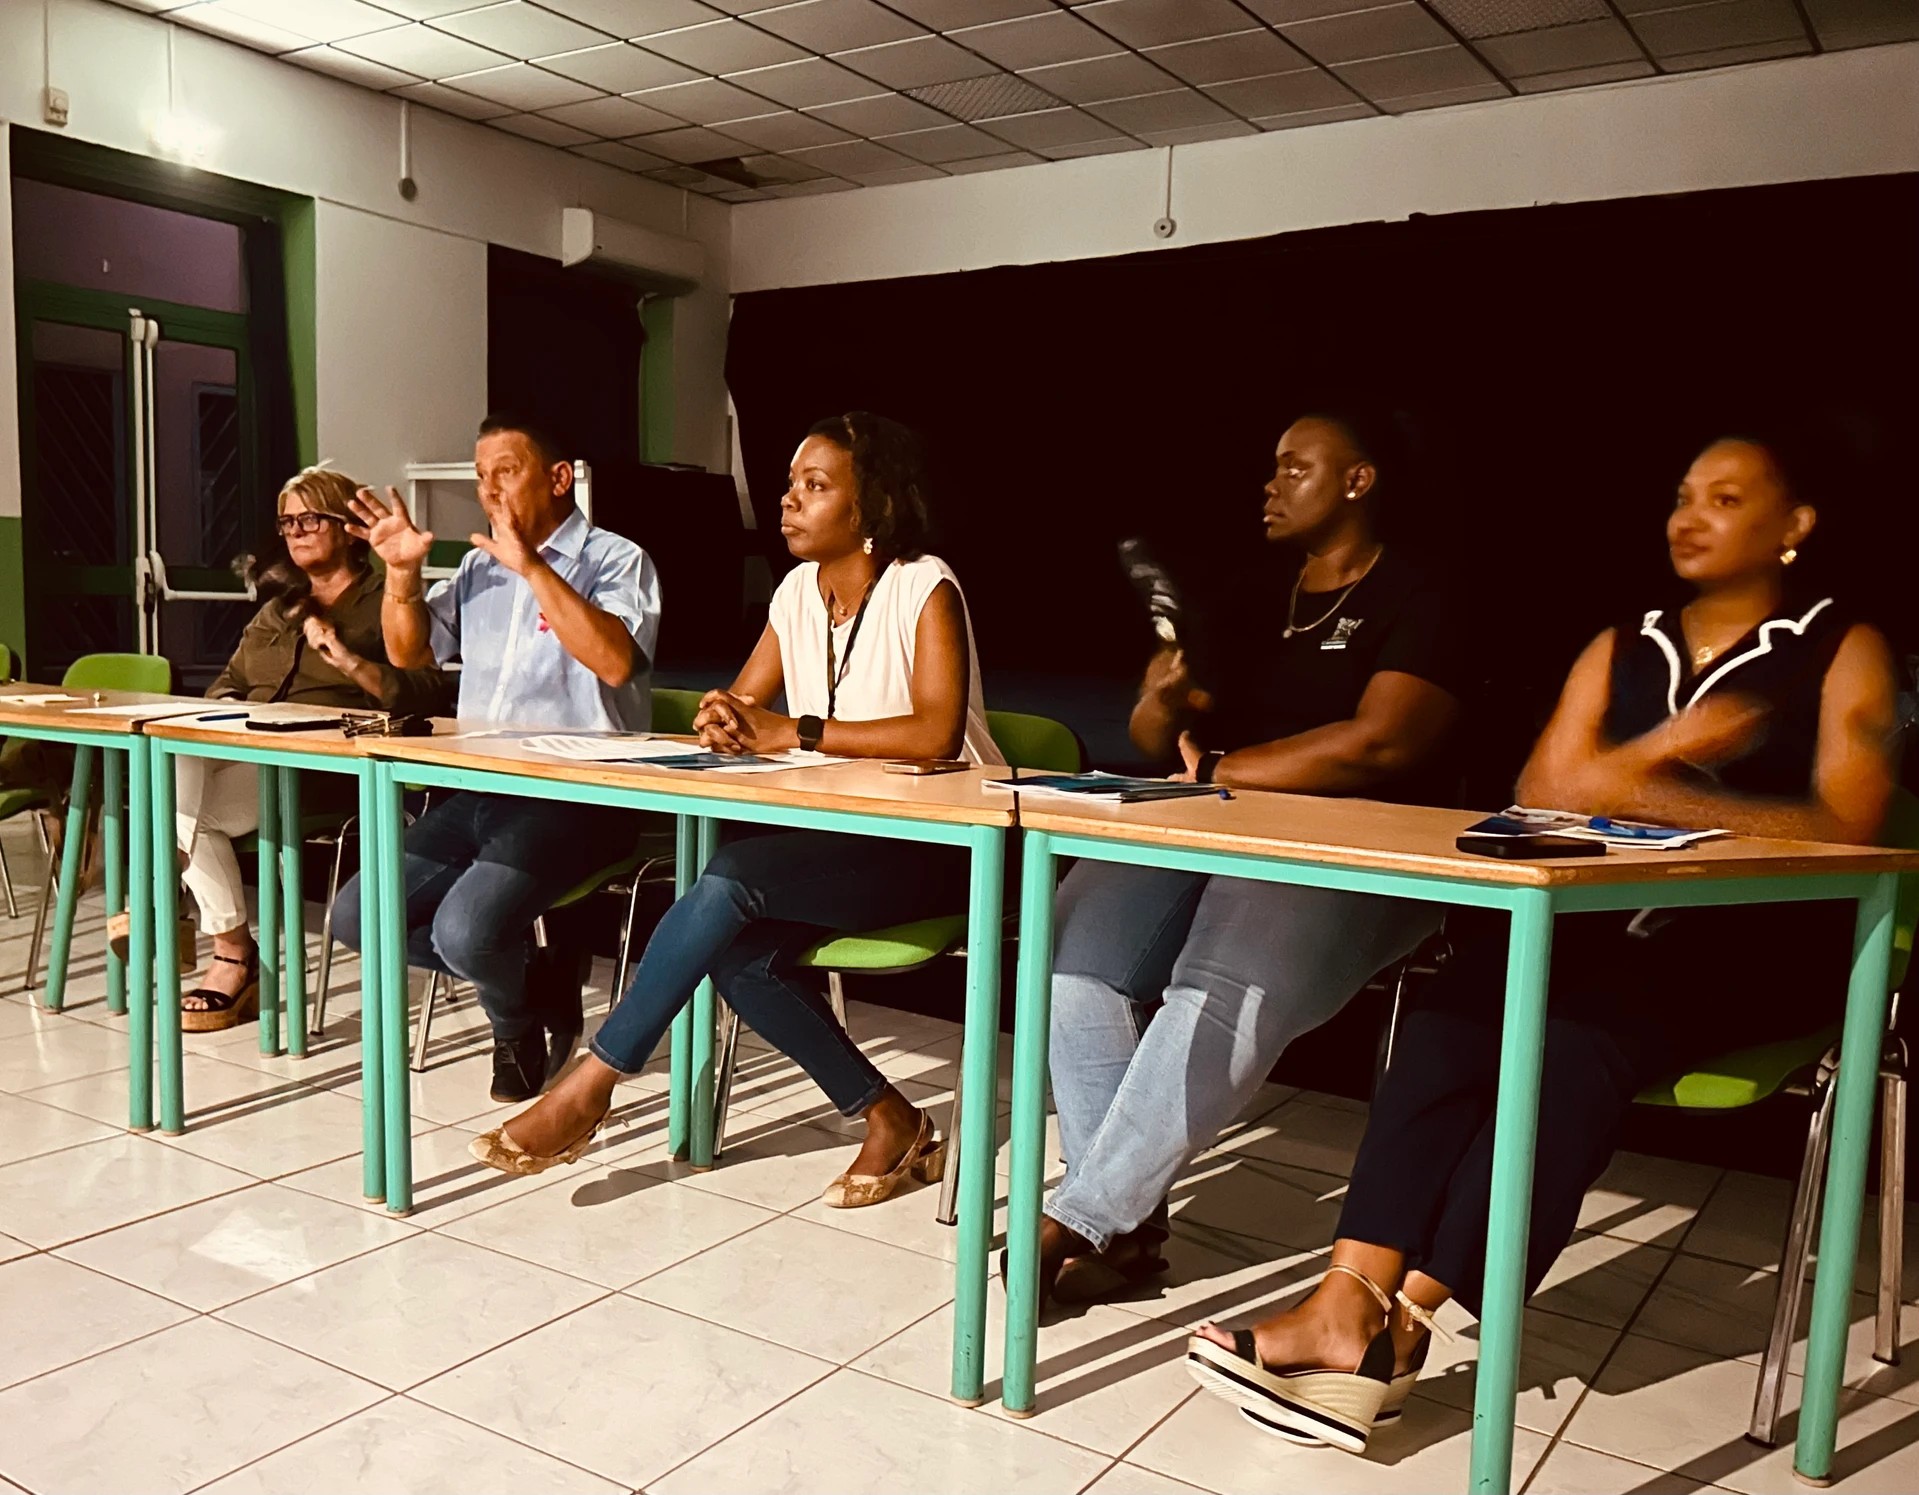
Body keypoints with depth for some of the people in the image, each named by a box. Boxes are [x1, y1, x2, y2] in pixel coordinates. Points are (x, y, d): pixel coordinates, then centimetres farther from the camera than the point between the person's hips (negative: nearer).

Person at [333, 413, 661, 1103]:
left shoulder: (614, 560, -4)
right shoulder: (480, 566, 18)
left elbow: (616, 659, -23)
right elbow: (410, 652, 20)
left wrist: (532, 567, -25)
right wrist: (403, 574, 3)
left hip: (574, 795, -8)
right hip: (477, 791, 8)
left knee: (466, 932, -27)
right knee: (359, 917, -3)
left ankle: (517, 1021, 9)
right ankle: (530, 981, 10)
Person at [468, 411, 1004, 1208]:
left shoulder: (924, 588, -11)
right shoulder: (800, 589, 9)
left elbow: (936, 732, -25)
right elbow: (739, 705, 10)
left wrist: (793, 732, -24)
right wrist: (723, 723, -15)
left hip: (937, 841, -6)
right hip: (843, 836, 7)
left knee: (732, 878, -27)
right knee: (736, 951, -21)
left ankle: (591, 1084, -14)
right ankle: (891, 1122, -6)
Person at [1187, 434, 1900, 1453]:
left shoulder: (1842, 651, 7)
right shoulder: (1620, 649, 17)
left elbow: (1845, 827, -8)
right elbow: (1539, 801, 6)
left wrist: (1645, 794, -15)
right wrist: (1659, 750, -11)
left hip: (1761, 947, -3)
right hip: (1614, 927, 4)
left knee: (1579, 1030, -34)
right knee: (1460, 1002, -28)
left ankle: (1406, 1317, -32)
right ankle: (1353, 1299, -35)